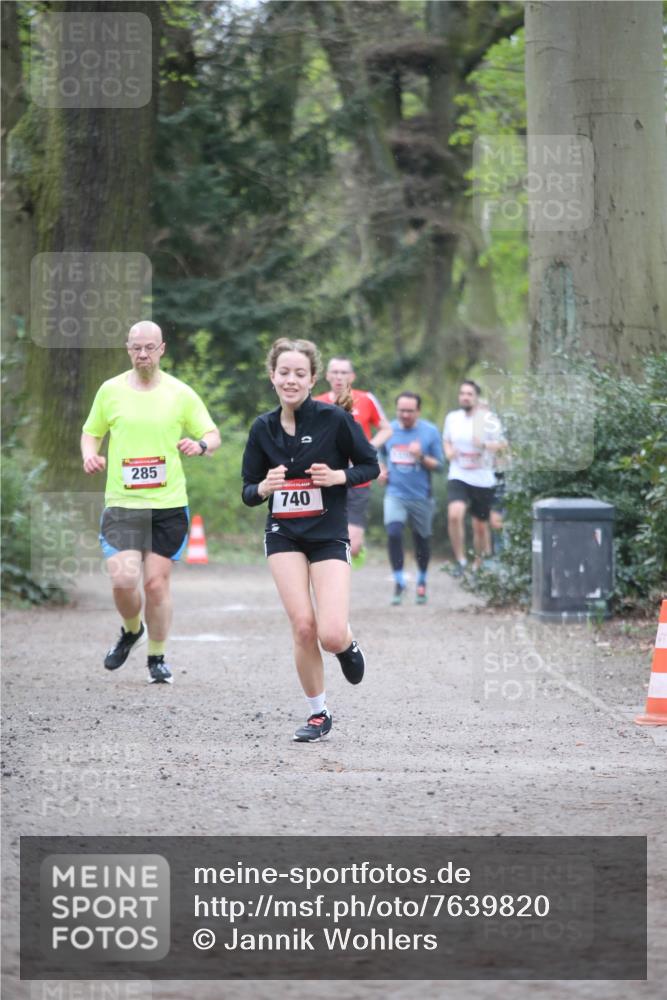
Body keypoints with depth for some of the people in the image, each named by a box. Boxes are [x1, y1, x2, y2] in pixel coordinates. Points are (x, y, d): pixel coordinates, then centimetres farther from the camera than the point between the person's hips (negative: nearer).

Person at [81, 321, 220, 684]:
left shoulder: (180, 393, 2)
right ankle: (131, 631, 20)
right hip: (121, 503, 0)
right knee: (123, 580, -13)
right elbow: (91, 432, 16)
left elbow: (213, 435, 8)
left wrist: (199, 444, -15)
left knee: (156, 583, 0)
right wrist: (90, 455, -5)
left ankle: (157, 658, 19)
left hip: (168, 504, 0)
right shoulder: (110, 390, 4)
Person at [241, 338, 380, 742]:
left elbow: (371, 466, 2)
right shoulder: (263, 428, 2)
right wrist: (264, 486, -16)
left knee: (331, 635, -15)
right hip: (284, 536, 2)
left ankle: (348, 642, 24)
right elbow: (248, 493, 7)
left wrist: (339, 476, -17)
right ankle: (318, 712, 9)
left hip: (329, 536, -2)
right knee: (303, 627, -11)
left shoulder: (335, 419, -9)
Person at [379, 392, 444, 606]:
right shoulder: (389, 429, 3)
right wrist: (381, 470, 3)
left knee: (422, 539, 10)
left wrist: (421, 457, -20)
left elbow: (439, 465, -3)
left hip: (421, 496, 0)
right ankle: (399, 582, -9)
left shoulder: (430, 432, -4)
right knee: (393, 533, -20)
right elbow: (380, 454, 22)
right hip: (395, 494, 0)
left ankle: (422, 582, 33)